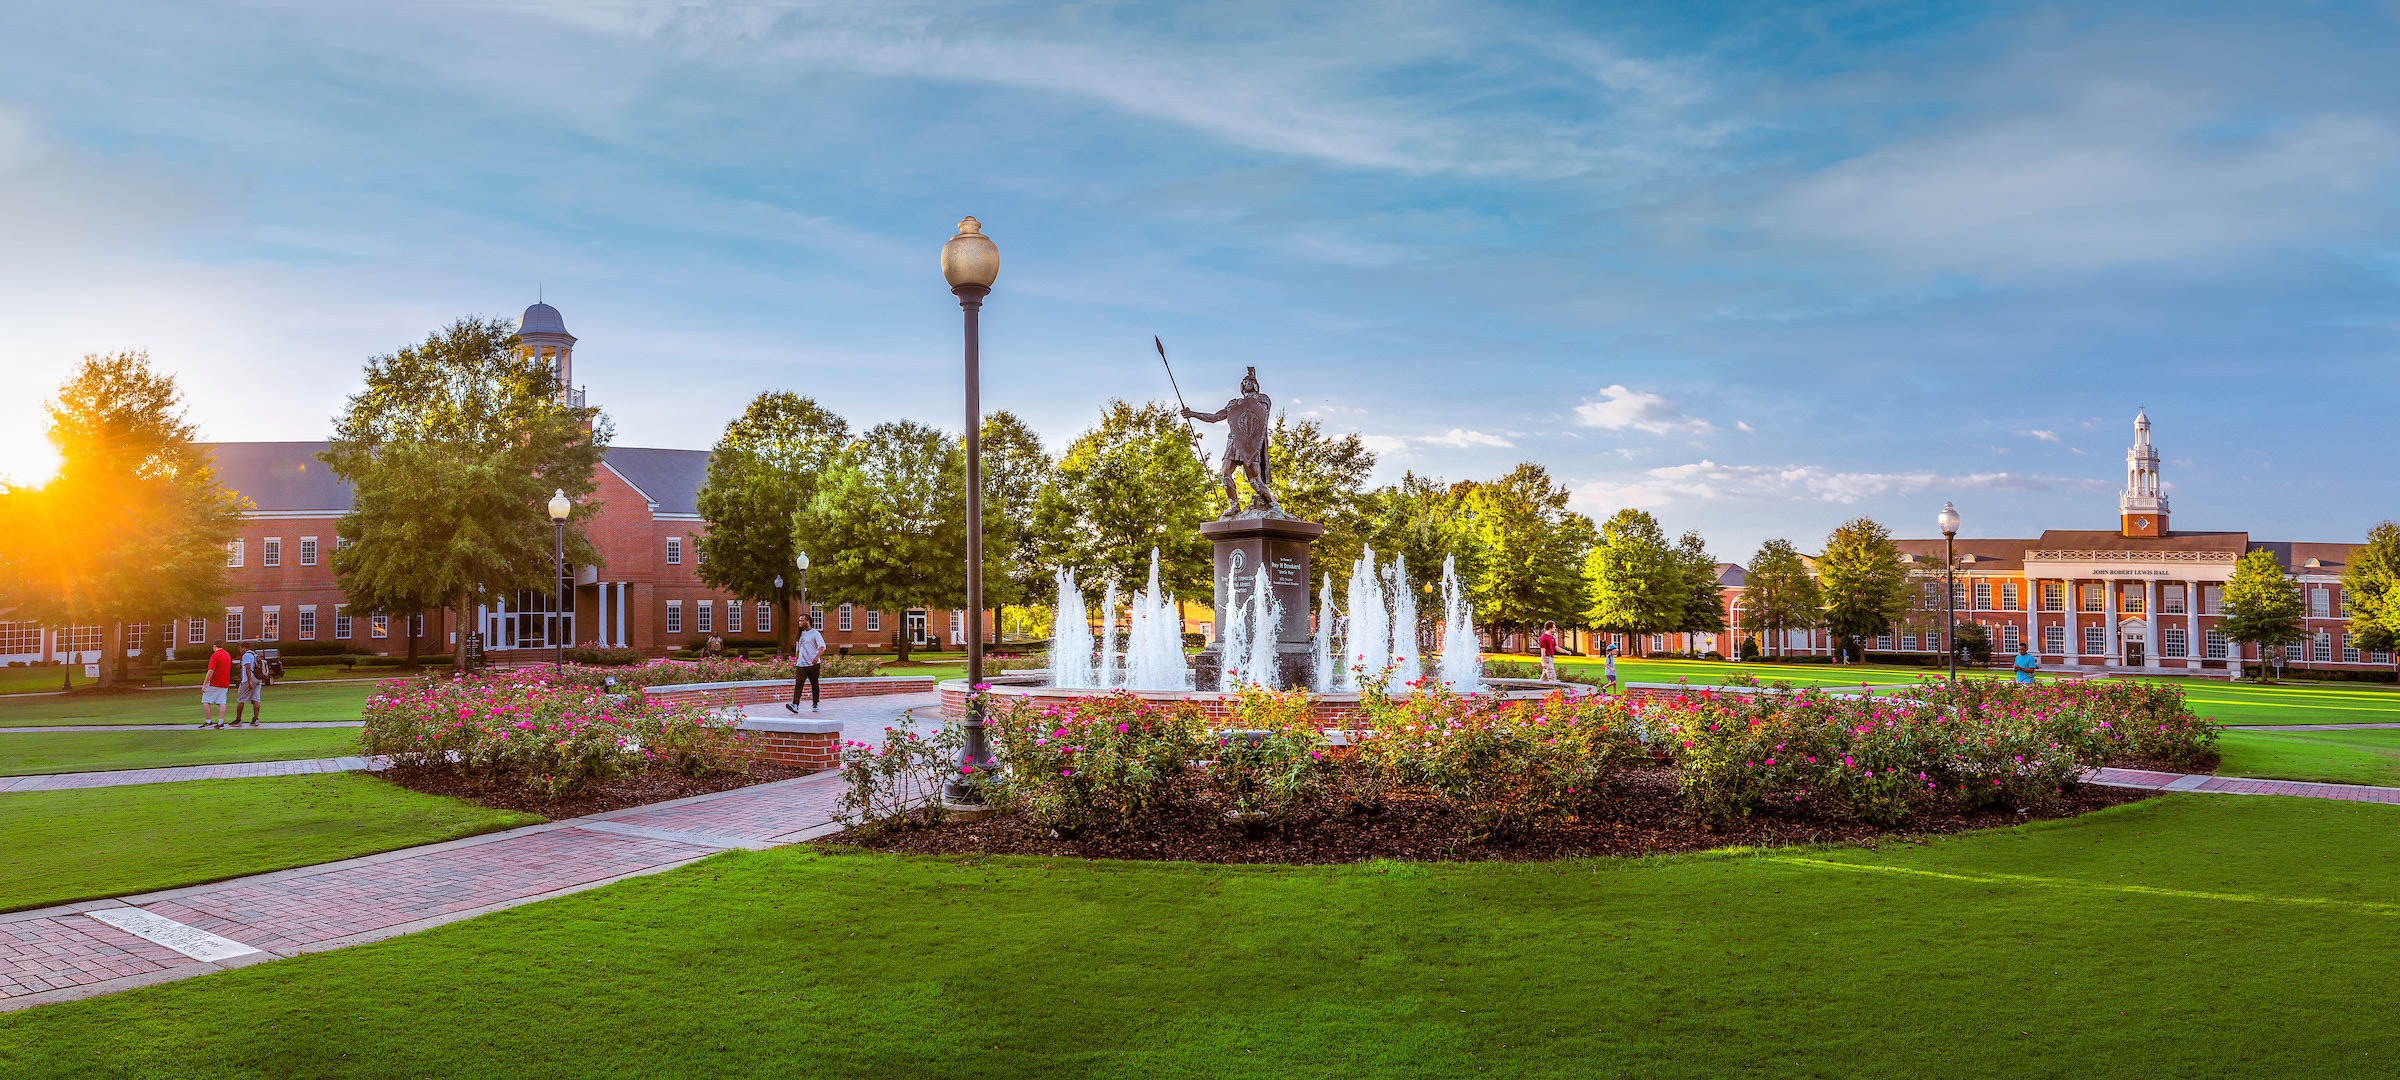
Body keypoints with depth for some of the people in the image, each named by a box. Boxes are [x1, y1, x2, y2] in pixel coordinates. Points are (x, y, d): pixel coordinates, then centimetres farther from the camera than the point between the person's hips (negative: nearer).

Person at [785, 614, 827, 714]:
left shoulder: (815, 634, -3)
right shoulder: (800, 634, 15)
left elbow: (822, 647, -11)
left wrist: (817, 657, -28)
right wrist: (795, 660, 22)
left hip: (813, 664, -4)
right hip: (801, 664, 4)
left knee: (815, 685, 6)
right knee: (798, 684, -11)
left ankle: (815, 705, 18)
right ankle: (795, 705, -21)